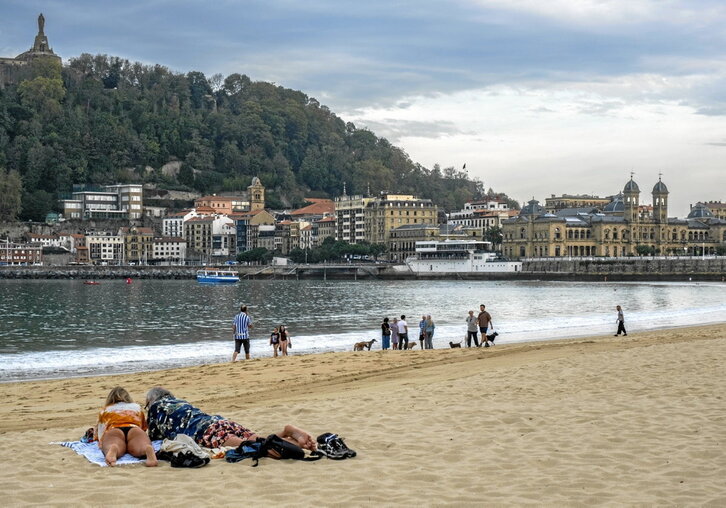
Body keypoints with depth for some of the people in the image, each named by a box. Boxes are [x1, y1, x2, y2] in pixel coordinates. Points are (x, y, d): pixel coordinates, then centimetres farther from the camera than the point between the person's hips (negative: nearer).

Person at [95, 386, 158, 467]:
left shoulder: (105, 410, 37)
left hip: (113, 431, 0)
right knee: (140, 449, -30)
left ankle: (113, 449, -69)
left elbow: (98, 436, 43)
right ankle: (148, 449, -67)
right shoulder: (137, 407, 40)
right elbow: (144, 428, 52)